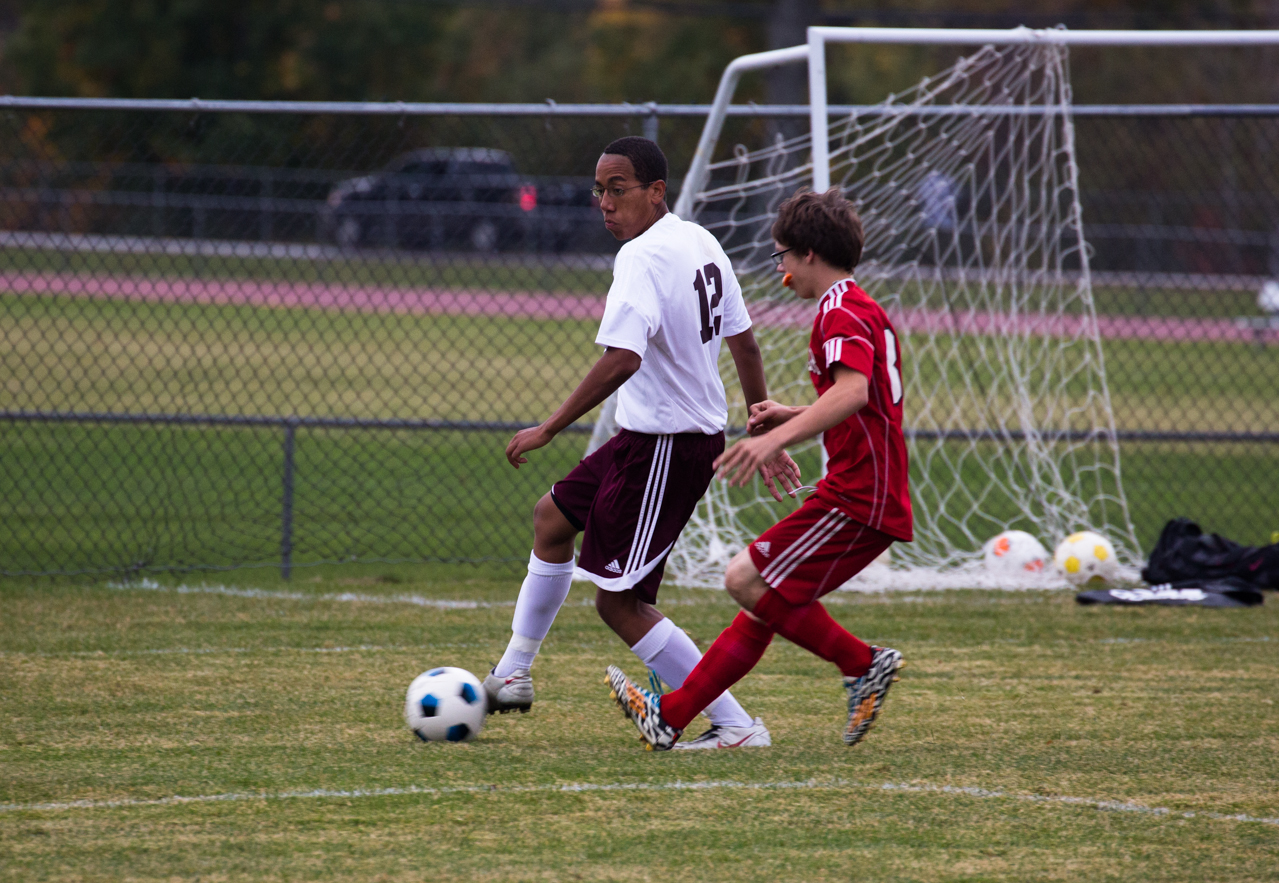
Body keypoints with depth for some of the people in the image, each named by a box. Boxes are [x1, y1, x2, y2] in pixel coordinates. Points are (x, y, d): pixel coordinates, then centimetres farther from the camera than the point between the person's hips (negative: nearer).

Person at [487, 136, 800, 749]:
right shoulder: (702, 244, 9)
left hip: (664, 449, -10)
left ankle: (735, 725, -6)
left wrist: (548, 430, -25)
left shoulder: (643, 257, -20)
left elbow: (621, 360, -32)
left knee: (618, 602, -6)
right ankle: (513, 676, 35)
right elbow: (744, 343, 15)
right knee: (553, 519, 25)